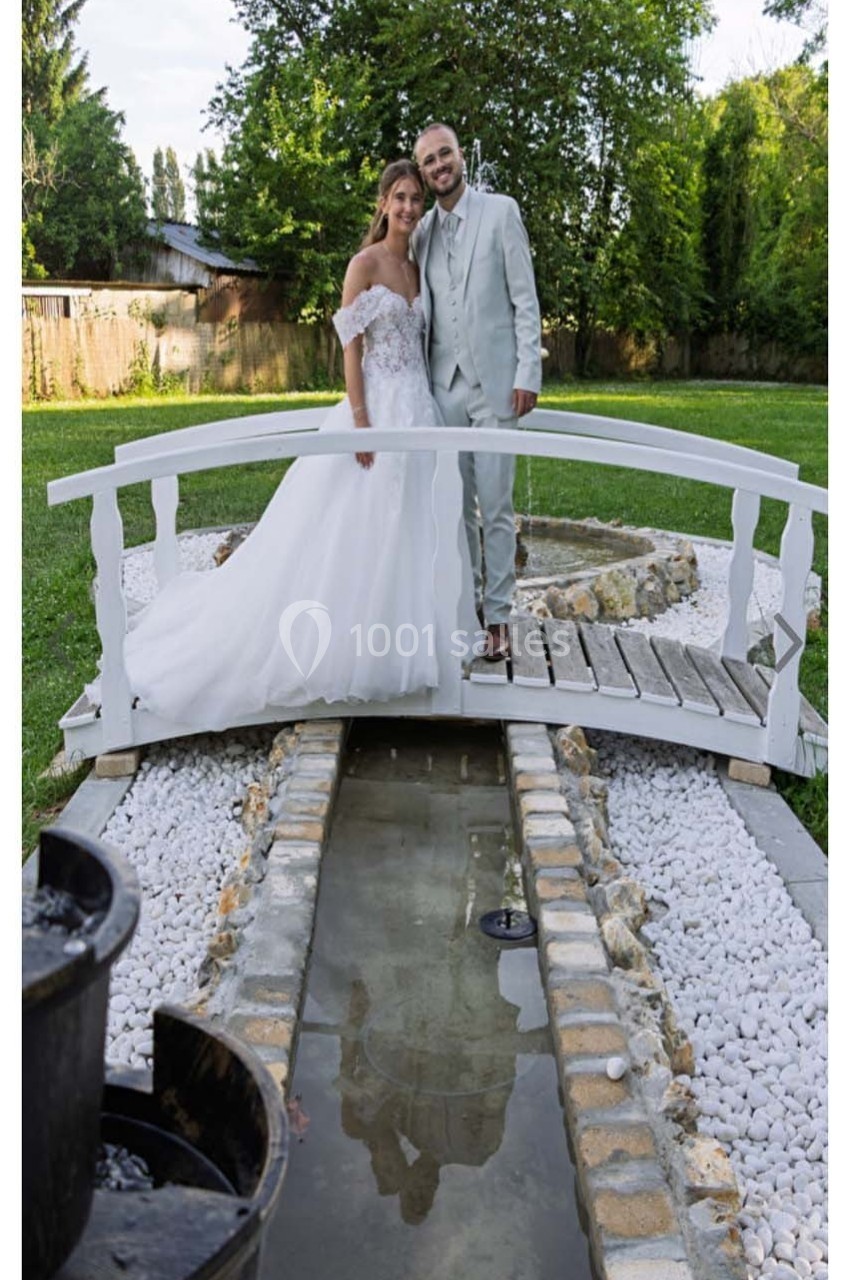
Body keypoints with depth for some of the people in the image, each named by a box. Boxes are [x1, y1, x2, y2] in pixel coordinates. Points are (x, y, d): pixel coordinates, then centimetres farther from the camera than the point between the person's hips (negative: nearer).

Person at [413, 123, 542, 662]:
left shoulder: (501, 211, 1)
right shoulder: (423, 230, 14)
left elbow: (525, 298, -3)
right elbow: (424, 310, 16)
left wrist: (528, 373, -10)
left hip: (495, 382, -4)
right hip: (445, 384, 4)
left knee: (496, 507, -3)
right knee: (455, 506, 8)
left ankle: (498, 614, 5)